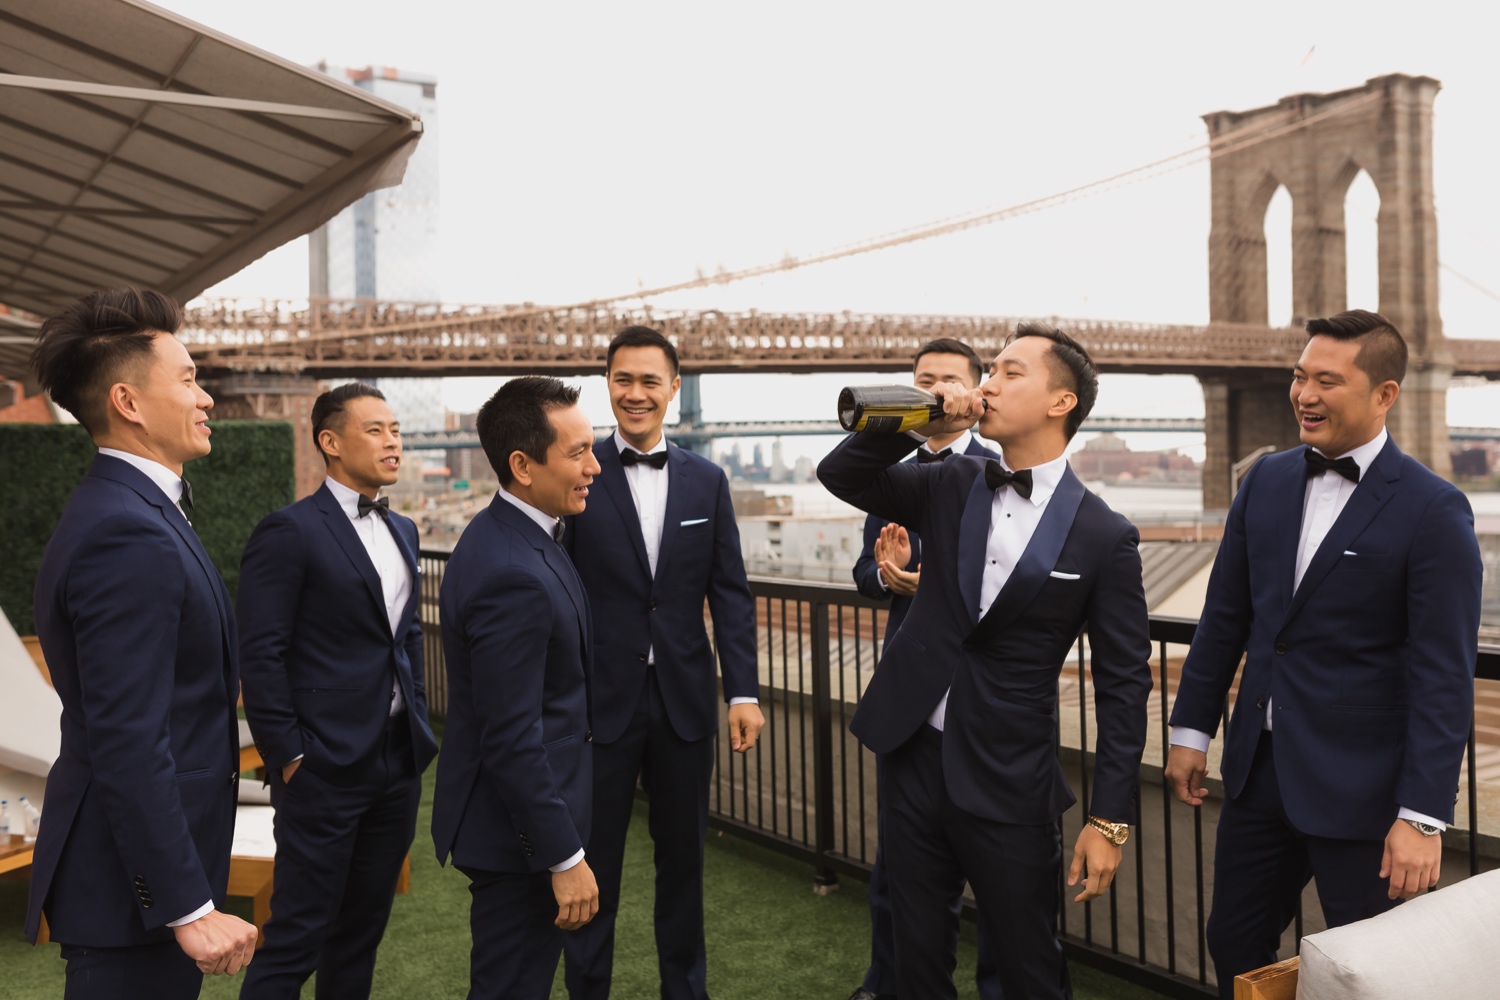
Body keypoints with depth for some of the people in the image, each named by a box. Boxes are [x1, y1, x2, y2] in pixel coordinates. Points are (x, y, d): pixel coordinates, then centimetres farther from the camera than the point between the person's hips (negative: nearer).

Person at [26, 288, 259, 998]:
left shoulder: (133, 513, 9)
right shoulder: (129, 537, -22)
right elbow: (127, 746, -26)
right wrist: (191, 909, -23)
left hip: (137, 864, 10)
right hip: (137, 885, -10)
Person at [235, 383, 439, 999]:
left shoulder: (402, 530, 12)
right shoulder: (289, 531, -11)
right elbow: (260, 656, -13)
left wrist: (418, 718, 14)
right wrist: (287, 756, -13)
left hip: (399, 763, 7)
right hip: (326, 765, -7)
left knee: (363, 930, 17)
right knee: (297, 936, 1)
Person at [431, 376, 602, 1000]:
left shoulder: (509, 534, 4)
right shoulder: (514, 575, -29)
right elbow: (512, 739, -27)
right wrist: (565, 857, -19)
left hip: (515, 809, 10)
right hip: (518, 831, -10)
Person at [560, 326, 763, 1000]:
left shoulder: (707, 481, 5)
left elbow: (730, 592, 4)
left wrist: (743, 691, -2)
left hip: (684, 698, 3)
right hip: (599, 699, -3)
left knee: (683, 855, 16)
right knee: (593, 861, 10)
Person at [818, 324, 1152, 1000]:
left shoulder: (1104, 537, -8)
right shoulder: (951, 485, 3)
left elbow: (1123, 683, -6)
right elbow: (839, 475, 3)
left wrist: (1109, 819, -9)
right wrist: (916, 427, -13)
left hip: (1008, 783, -3)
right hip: (914, 754, 4)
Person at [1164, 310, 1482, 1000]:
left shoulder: (1433, 511, -13)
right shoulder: (1267, 481, 4)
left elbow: (1444, 676, -15)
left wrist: (1423, 815, -17)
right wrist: (1191, 729, 10)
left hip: (1360, 790, -5)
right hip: (1258, 771, 6)